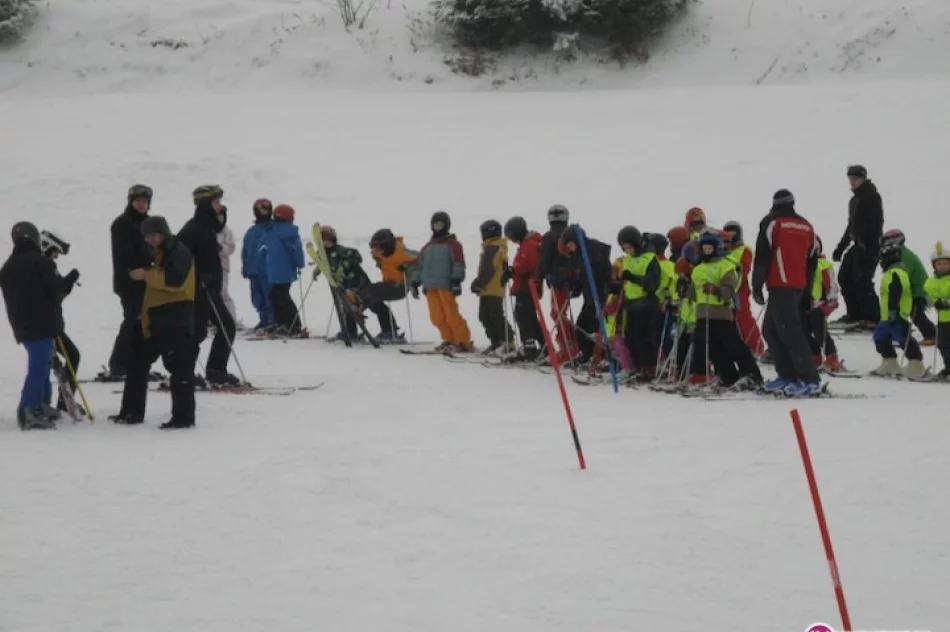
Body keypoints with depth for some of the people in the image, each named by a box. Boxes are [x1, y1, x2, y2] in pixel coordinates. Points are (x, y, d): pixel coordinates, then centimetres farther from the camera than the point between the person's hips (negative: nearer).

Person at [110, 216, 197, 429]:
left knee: (179, 367, -10)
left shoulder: (178, 252, -8)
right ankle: (132, 412, 20)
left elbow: (174, 279, -23)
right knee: (138, 362, 13)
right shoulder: (159, 254, 24)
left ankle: (184, 416, -9)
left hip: (175, 318, -11)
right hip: (155, 319, 11)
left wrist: (146, 275, -17)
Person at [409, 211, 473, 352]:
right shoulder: (427, 247, 24)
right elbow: (419, 265, 26)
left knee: (451, 315, -13)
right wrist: (415, 283, 18)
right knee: (437, 317, 0)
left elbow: (458, 264, -5)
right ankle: (449, 340, 9)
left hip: (445, 285, -6)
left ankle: (464, 342, -10)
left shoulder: (452, 244, 4)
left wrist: (456, 281, -16)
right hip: (430, 287, 6)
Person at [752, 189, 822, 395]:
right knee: (771, 329, 16)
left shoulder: (772, 223, -2)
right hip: (799, 286, 8)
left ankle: (810, 380, -19)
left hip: (780, 285, -8)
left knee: (789, 331, -12)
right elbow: (812, 261, 20)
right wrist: (807, 291, 25)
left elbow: (762, 256, -7)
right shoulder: (807, 226, 18)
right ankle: (787, 376, 12)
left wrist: (756, 286, -4)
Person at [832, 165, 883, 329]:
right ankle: (855, 313, 18)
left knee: (862, 280, -15)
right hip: (858, 245, 10)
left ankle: (872, 318, -13)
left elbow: (876, 223, -18)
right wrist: (840, 248, 26)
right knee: (844, 277, 11)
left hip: (869, 246, -10)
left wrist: (871, 246, -27)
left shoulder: (872, 197, -8)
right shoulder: (855, 200, 21)